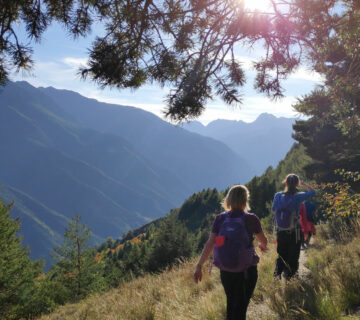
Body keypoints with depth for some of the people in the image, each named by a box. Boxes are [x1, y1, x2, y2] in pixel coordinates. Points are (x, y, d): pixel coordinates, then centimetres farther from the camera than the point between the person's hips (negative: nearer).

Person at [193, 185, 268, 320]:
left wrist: (199, 266, -3)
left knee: (230, 304, 23)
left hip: (225, 271, 3)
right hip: (247, 271, -2)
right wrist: (263, 246, 30)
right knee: (240, 308, 5)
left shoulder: (220, 219, -6)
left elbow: (210, 244, -9)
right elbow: (263, 240, 7)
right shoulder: (251, 219, -9)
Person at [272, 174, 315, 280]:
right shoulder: (298, 197, -17)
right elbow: (312, 191, 1)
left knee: (281, 255, 20)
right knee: (293, 256, 14)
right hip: (294, 232, -3)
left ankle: (277, 273, 9)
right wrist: (303, 184, 13)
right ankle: (289, 276, 19)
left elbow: (273, 211, 5)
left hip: (280, 232, 3)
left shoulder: (278, 196, -8)